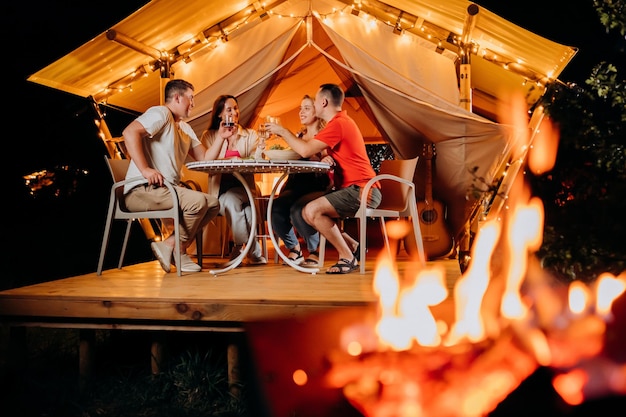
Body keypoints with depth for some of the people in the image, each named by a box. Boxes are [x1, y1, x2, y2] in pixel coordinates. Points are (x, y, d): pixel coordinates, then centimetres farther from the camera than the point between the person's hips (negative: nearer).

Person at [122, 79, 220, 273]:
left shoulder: (185, 128, 22)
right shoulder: (161, 113, -7)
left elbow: (205, 159, 17)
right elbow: (130, 132, -24)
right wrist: (144, 169, -29)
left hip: (168, 190, 10)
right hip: (141, 191, -10)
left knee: (213, 204, -1)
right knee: (197, 201, -26)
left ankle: (179, 250, -6)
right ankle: (168, 246, -9)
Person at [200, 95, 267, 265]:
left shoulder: (250, 135, 12)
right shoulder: (209, 136, 10)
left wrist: (240, 161, -26)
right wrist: (221, 138, -13)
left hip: (243, 189, 0)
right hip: (220, 191, 0)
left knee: (231, 199, -33)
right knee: (232, 203, -32)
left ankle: (239, 248, -20)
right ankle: (253, 251, -21)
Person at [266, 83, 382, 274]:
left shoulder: (338, 124, -14)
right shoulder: (341, 122, 21)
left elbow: (306, 150, -19)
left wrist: (282, 131, -7)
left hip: (362, 191, -10)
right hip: (354, 190, 10)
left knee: (312, 210, -23)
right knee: (306, 213, 6)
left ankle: (347, 258, -11)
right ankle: (353, 247, 10)